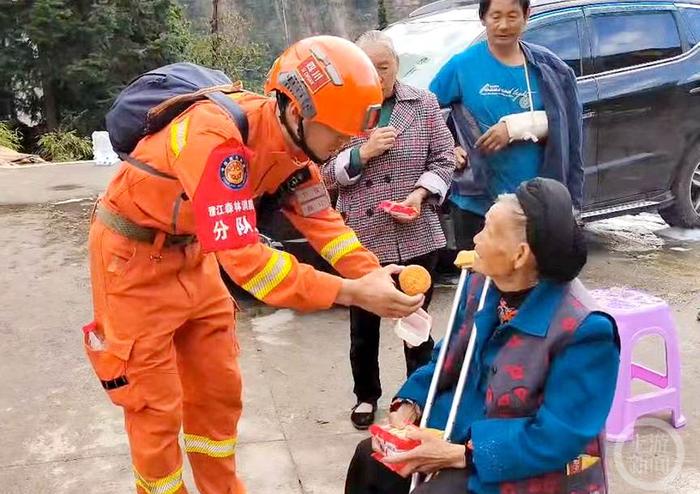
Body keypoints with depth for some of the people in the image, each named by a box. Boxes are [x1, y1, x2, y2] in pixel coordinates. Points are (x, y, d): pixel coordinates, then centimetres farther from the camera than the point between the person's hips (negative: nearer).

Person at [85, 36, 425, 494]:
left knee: (219, 390, 15)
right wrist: (351, 293, -37)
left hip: (192, 252, 8)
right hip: (133, 256, -7)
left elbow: (322, 220, -1)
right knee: (156, 406, 3)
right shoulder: (218, 135, -34)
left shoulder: (293, 142, -9)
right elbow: (243, 256, -38)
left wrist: (377, 280, -15)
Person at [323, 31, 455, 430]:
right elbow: (323, 173, -2)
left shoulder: (424, 104, 2)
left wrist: (421, 193, -14)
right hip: (362, 238, 0)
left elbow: (444, 159, 3)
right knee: (364, 326, 15)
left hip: (417, 236, 0)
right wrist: (362, 152, -16)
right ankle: (366, 396, 35)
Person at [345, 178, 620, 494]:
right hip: (464, 426, 7)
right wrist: (408, 405, -9)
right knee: (370, 458, 2)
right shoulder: (481, 284, -5)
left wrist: (460, 454, -26)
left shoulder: (583, 329, -27)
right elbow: (449, 360, 9)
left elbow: (558, 437, -26)